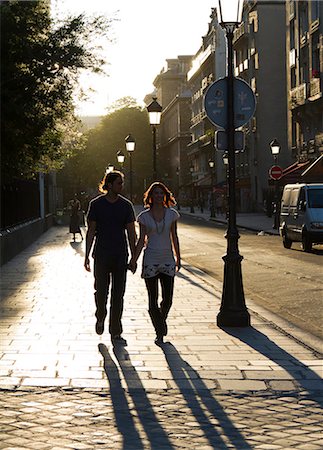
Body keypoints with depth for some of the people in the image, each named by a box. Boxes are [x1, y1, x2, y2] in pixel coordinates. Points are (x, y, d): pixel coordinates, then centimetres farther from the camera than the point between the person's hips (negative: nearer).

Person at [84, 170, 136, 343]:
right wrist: (87, 256, -1)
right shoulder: (96, 204, -1)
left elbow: (131, 232, 5)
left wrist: (133, 257, 2)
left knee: (118, 295, 3)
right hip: (101, 255, -1)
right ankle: (100, 318, 28)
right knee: (101, 291, -3)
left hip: (120, 256, 1)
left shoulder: (126, 205, 3)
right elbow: (91, 231, 2)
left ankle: (115, 333, 10)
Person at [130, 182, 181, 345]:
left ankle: (161, 319, 32)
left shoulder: (171, 214, 4)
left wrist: (178, 258, 11)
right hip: (150, 260, -1)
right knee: (153, 300, 0)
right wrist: (134, 260, -3)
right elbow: (141, 240, 3)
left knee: (168, 300, 0)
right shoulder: (144, 216, 1)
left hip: (168, 260, 1)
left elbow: (174, 238, 9)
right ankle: (159, 333, 11)